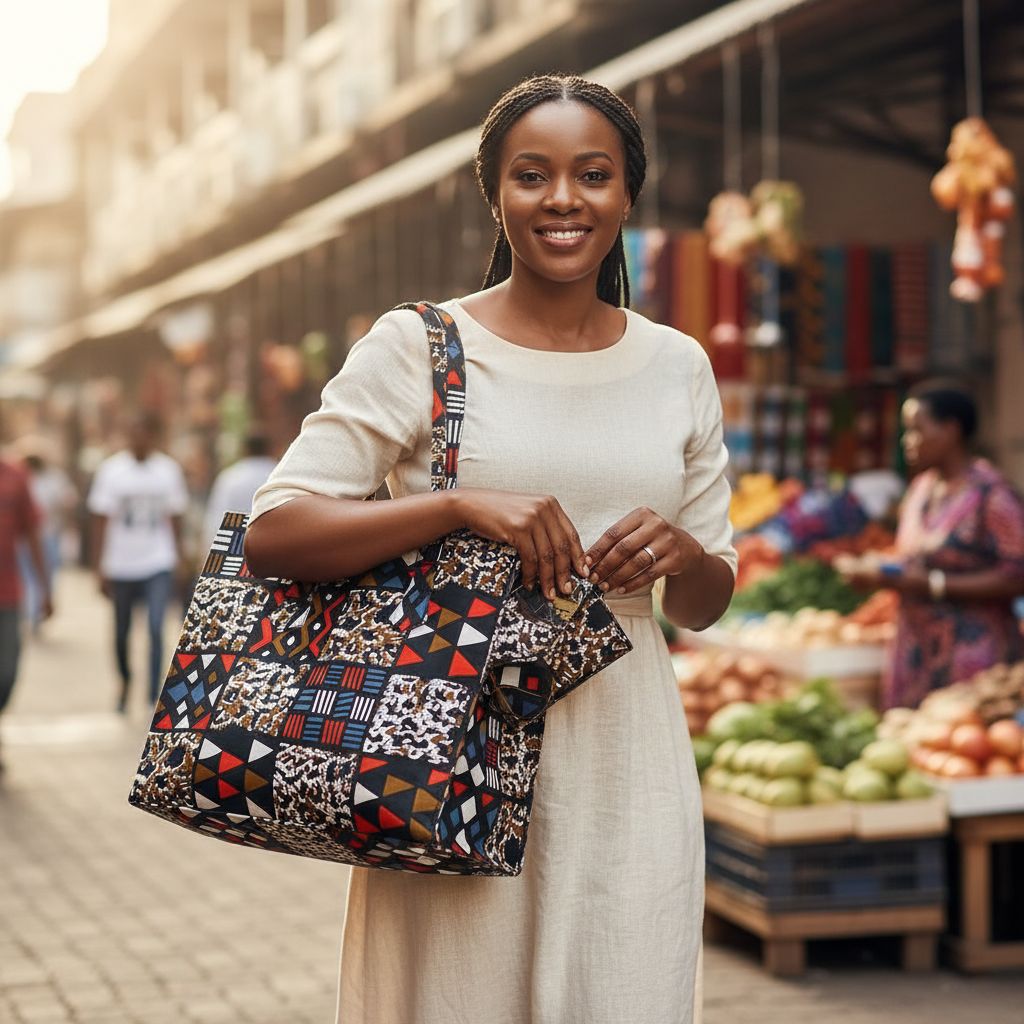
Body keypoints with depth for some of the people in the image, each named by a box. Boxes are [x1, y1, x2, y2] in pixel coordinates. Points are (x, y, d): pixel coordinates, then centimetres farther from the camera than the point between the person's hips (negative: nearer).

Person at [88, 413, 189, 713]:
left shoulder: (169, 469, 0)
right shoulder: (111, 470, -4)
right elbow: (100, 522, -2)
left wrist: (179, 558, 12)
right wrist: (99, 569, -5)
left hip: (158, 566, -1)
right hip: (121, 566, 1)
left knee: (156, 629, -14)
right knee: (121, 631, 14)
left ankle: (154, 700, -10)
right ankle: (125, 680, 41)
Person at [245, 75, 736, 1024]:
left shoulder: (677, 366, 10)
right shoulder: (416, 347, -1)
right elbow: (272, 532, -9)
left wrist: (680, 554, -7)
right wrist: (459, 503, -22)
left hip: (626, 762, 3)